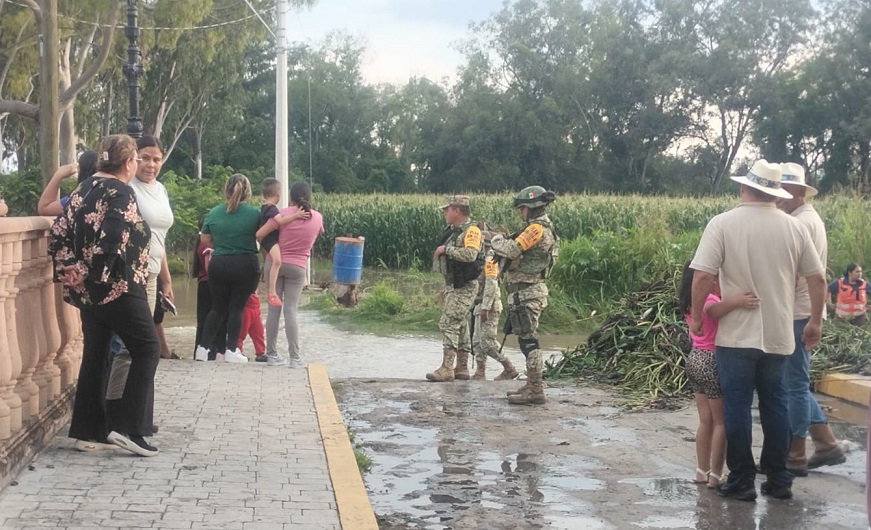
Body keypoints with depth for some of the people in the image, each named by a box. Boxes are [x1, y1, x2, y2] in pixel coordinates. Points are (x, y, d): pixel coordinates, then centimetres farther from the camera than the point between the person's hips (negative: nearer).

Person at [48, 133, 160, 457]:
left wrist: (71, 273, 8)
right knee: (147, 350, -1)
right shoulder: (119, 192, -13)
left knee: (95, 354, 12)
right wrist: (102, 274, -13)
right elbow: (112, 242, -24)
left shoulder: (83, 190, 12)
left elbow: (58, 234, 8)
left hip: (87, 288, 8)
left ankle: (89, 429, 15)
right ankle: (127, 427, -6)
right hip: (117, 287, -8)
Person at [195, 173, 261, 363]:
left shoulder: (214, 212, 1)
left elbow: (205, 240, 9)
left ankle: (203, 348, 12)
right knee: (237, 307, 5)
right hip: (245, 266, -3)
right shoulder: (254, 213, -7)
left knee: (218, 307, 13)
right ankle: (231, 350, 5)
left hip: (218, 265, 3)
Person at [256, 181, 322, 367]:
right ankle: (295, 357, -3)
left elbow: (259, 235, -13)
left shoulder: (283, 214, -9)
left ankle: (272, 354, 10)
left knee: (274, 309, 6)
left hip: (276, 263, -1)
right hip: (298, 267, 1)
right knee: (290, 310, 2)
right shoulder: (317, 217, -1)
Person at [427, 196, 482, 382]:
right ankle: (462, 368, 17)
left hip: (464, 288, -10)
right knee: (460, 326, 12)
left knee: (449, 324, -14)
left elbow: (470, 254, -32)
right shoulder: (453, 231, 15)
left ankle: (446, 368, -15)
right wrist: (446, 287, 25)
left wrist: (446, 249, -22)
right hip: (453, 286, 10)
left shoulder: (471, 230, -15)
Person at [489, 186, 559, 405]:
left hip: (527, 293, -11)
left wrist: (497, 239, -4)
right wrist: (503, 243, 6)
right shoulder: (545, 228, 18)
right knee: (527, 339, 16)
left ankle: (535, 391, -8)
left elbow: (512, 250, -23)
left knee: (528, 340, -9)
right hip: (529, 290, 11)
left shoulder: (537, 228, -15)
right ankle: (531, 385, 24)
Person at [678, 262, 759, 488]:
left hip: (696, 359, 9)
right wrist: (737, 301, -59)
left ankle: (702, 471, 23)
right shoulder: (709, 298, -22)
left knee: (706, 421, 17)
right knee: (721, 422, 3)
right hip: (712, 362, -9)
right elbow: (712, 310, -44)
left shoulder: (692, 301, 7)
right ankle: (715, 475, 6)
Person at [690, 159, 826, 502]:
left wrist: (696, 316, -2)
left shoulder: (723, 223, -9)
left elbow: (702, 276, -16)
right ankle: (778, 479, 20)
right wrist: (815, 322, 16)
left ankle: (741, 481, 11)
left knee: (737, 406, 5)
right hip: (779, 335, 3)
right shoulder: (793, 227, 1)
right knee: (775, 403, 14)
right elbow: (817, 278, 4)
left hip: (737, 335, -3)